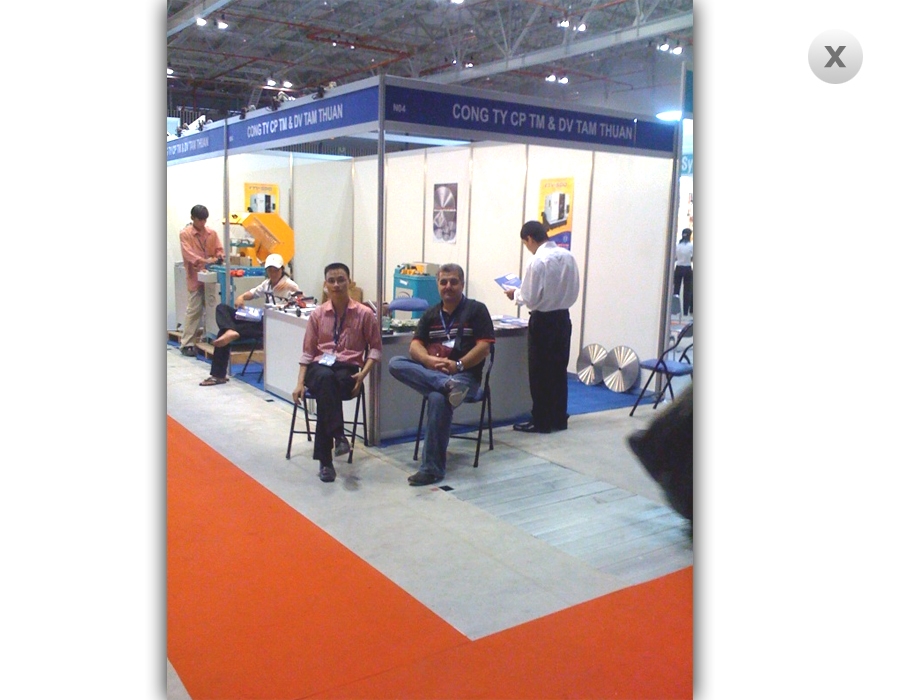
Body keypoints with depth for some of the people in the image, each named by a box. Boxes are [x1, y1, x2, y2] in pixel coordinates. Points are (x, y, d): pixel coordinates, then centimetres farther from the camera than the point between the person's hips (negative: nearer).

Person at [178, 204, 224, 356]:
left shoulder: (212, 233, 10)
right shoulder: (184, 234, -4)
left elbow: (219, 249, 11)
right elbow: (188, 253, -15)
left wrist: (219, 257, -12)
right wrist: (204, 260, -28)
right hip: (195, 276, -5)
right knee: (194, 309, -6)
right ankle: (187, 344, -2)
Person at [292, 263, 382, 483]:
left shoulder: (365, 314, 3)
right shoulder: (317, 314, 9)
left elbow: (375, 347, 7)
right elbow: (308, 351, 11)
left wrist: (363, 373, -10)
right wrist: (300, 382, 0)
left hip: (347, 369, -1)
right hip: (320, 367, 1)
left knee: (326, 392, -36)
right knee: (325, 378, -39)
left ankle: (325, 459, -32)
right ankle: (338, 435, -41)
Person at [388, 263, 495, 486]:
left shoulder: (476, 309, 5)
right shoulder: (430, 313, 19)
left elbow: (484, 347, -4)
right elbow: (415, 346, 7)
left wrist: (457, 365, -16)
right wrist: (430, 360, -15)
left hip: (464, 374, -5)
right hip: (430, 372, 5)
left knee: (438, 398, -37)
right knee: (395, 364, -21)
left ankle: (433, 468, -30)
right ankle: (447, 385, -37)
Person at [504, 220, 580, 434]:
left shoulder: (537, 261, -17)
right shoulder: (568, 256, 2)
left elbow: (530, 299, -15)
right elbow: (573, 291, 8)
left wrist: (515, 294, 3)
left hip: (543, 321, -7)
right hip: (563, 318, 7)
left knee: (540, 372, 3)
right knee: (559, 370, 13)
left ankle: (541, 422, 9)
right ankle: (559, 418, 20)